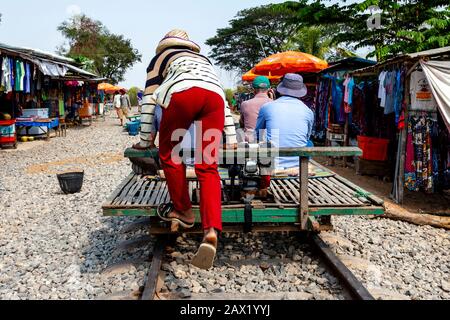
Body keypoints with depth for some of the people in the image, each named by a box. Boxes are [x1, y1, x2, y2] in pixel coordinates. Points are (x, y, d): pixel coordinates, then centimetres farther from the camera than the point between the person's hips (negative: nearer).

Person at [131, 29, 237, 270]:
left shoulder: (161, 58, 33)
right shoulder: (203, 59, 43)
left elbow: (150, 100, 27)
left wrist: (144, 140, 33)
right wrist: (231, 138, 33)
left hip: (183, 93, -3)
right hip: (214, 94, 3)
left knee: (169, 153, 18)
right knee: (208, 167, 0)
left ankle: (183, 211, 23)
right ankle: (211, 231, -17)